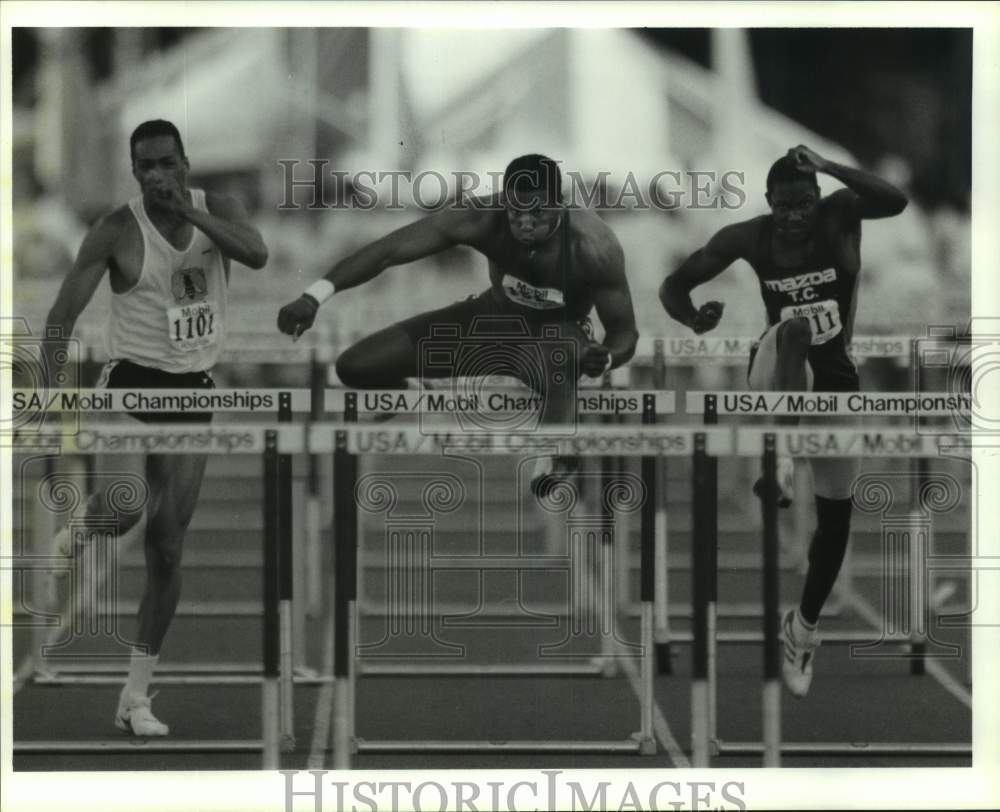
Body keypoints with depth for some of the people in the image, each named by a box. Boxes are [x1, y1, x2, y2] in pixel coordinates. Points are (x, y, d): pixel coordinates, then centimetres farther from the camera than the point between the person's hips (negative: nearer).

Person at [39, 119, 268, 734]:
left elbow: (257, 254, -20)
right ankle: (74, 538, 7)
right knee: (126, 509, -31)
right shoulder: (118, 232, -9)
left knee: (167, 549, 3)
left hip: (193, 391, 4)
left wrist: (188, 211, -24)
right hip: (132, 383, -4)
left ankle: (137, 697, 11)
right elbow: (66, 311, -9)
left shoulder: (218, 210, 1)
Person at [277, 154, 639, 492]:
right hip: (494, 315, 4)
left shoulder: (593, 248, -32)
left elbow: (624, 330, -21)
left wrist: (605, 359, -46)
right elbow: (388, 249, -27)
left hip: (558, 329, -4)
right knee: (356, 368, -2)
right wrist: (313, 296, -37)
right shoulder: (482, 218, -28)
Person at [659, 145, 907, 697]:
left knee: (836, 514, 7)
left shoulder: (839, 216, -13)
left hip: (834, 377, 2)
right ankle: (779, 460, -50)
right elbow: (673, 286, -7)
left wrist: (828, 167, -39)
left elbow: (895, 201, -34)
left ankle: (804, 627, 28)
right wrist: (694, 320, -29)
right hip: (778, 375, -2)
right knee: (793, 330, -38)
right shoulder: (749, 238, -12)